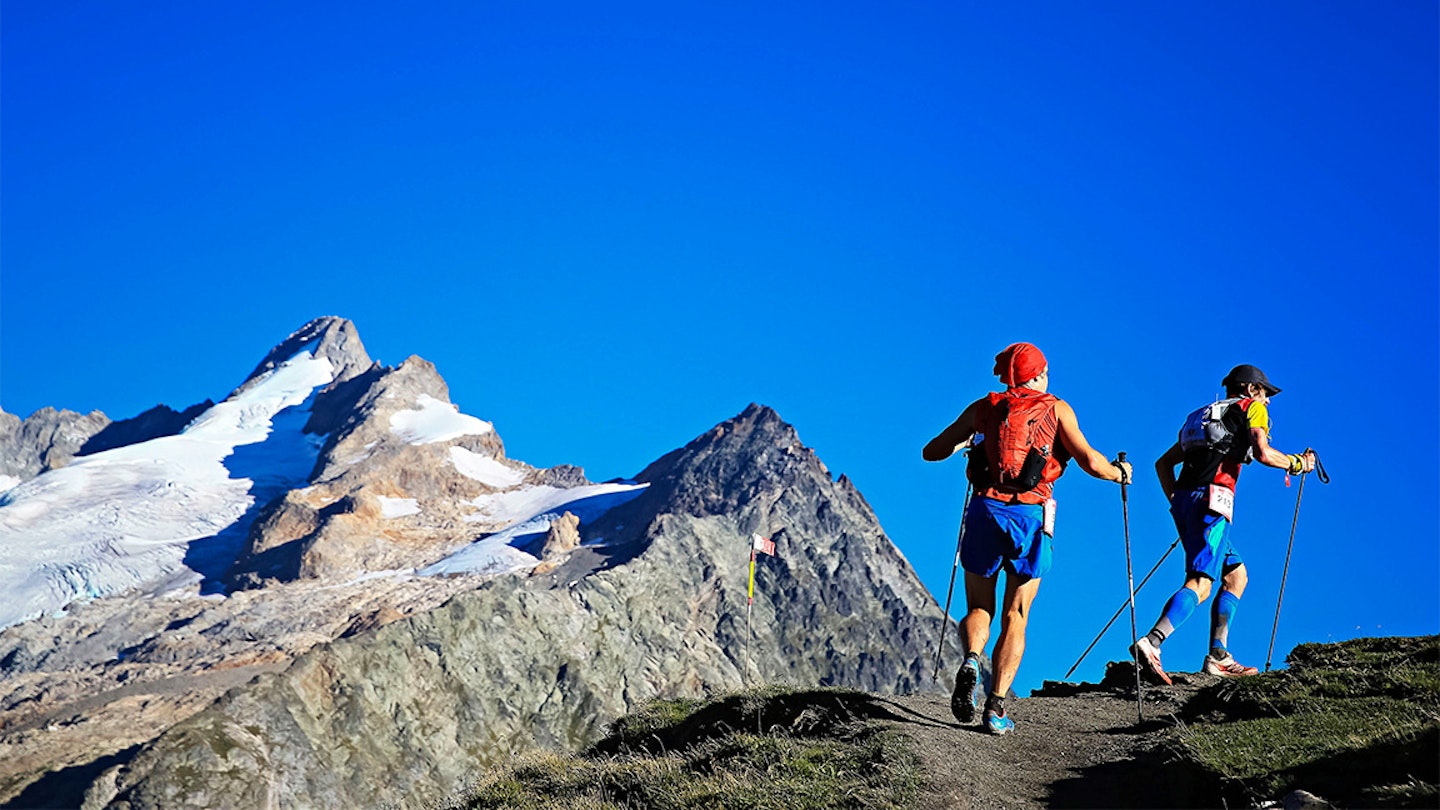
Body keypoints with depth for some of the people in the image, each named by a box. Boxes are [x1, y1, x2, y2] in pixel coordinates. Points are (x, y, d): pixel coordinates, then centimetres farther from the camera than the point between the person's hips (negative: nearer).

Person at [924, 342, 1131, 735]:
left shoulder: (983, 407, 15)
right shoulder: (1056, 409, 10)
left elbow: (931, 452, 18)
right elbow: (1090, 461, -2)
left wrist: (964, 442, 38)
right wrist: (1119, 473, 19)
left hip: (986, 511, 1)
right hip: (1032, 515, -1)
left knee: (979, 608, 14)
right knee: (1014, 618, 7)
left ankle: (971, 661, -17)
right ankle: (996, 705, -5)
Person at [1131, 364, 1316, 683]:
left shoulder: (1206, 416, 31)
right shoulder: (1252, 408, 11)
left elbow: (1163, 463, 27)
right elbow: (1263, 453, -6)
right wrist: (1297, 463, 10)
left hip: (1184, 500, 8)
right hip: (1211, 501, -8)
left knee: (1236, 574, 17)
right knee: (1200, 584, -18)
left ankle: (1218, 656, 9)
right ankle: (1150, 643, -37)